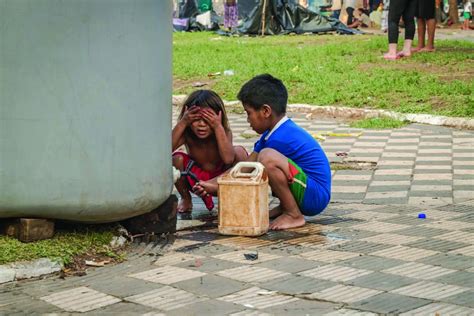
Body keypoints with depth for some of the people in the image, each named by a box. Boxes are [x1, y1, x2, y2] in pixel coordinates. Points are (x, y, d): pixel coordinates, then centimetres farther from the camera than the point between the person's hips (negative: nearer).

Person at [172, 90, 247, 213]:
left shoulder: (224, 132, -23)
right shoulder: (187, 134, -20)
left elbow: (228, 158, -42)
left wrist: (218, 127, -42)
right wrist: (182, 123, -38)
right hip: (196, 179, 1)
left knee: (239, 151, -28)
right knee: (176, 159, -27)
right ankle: (186, 199, 2)